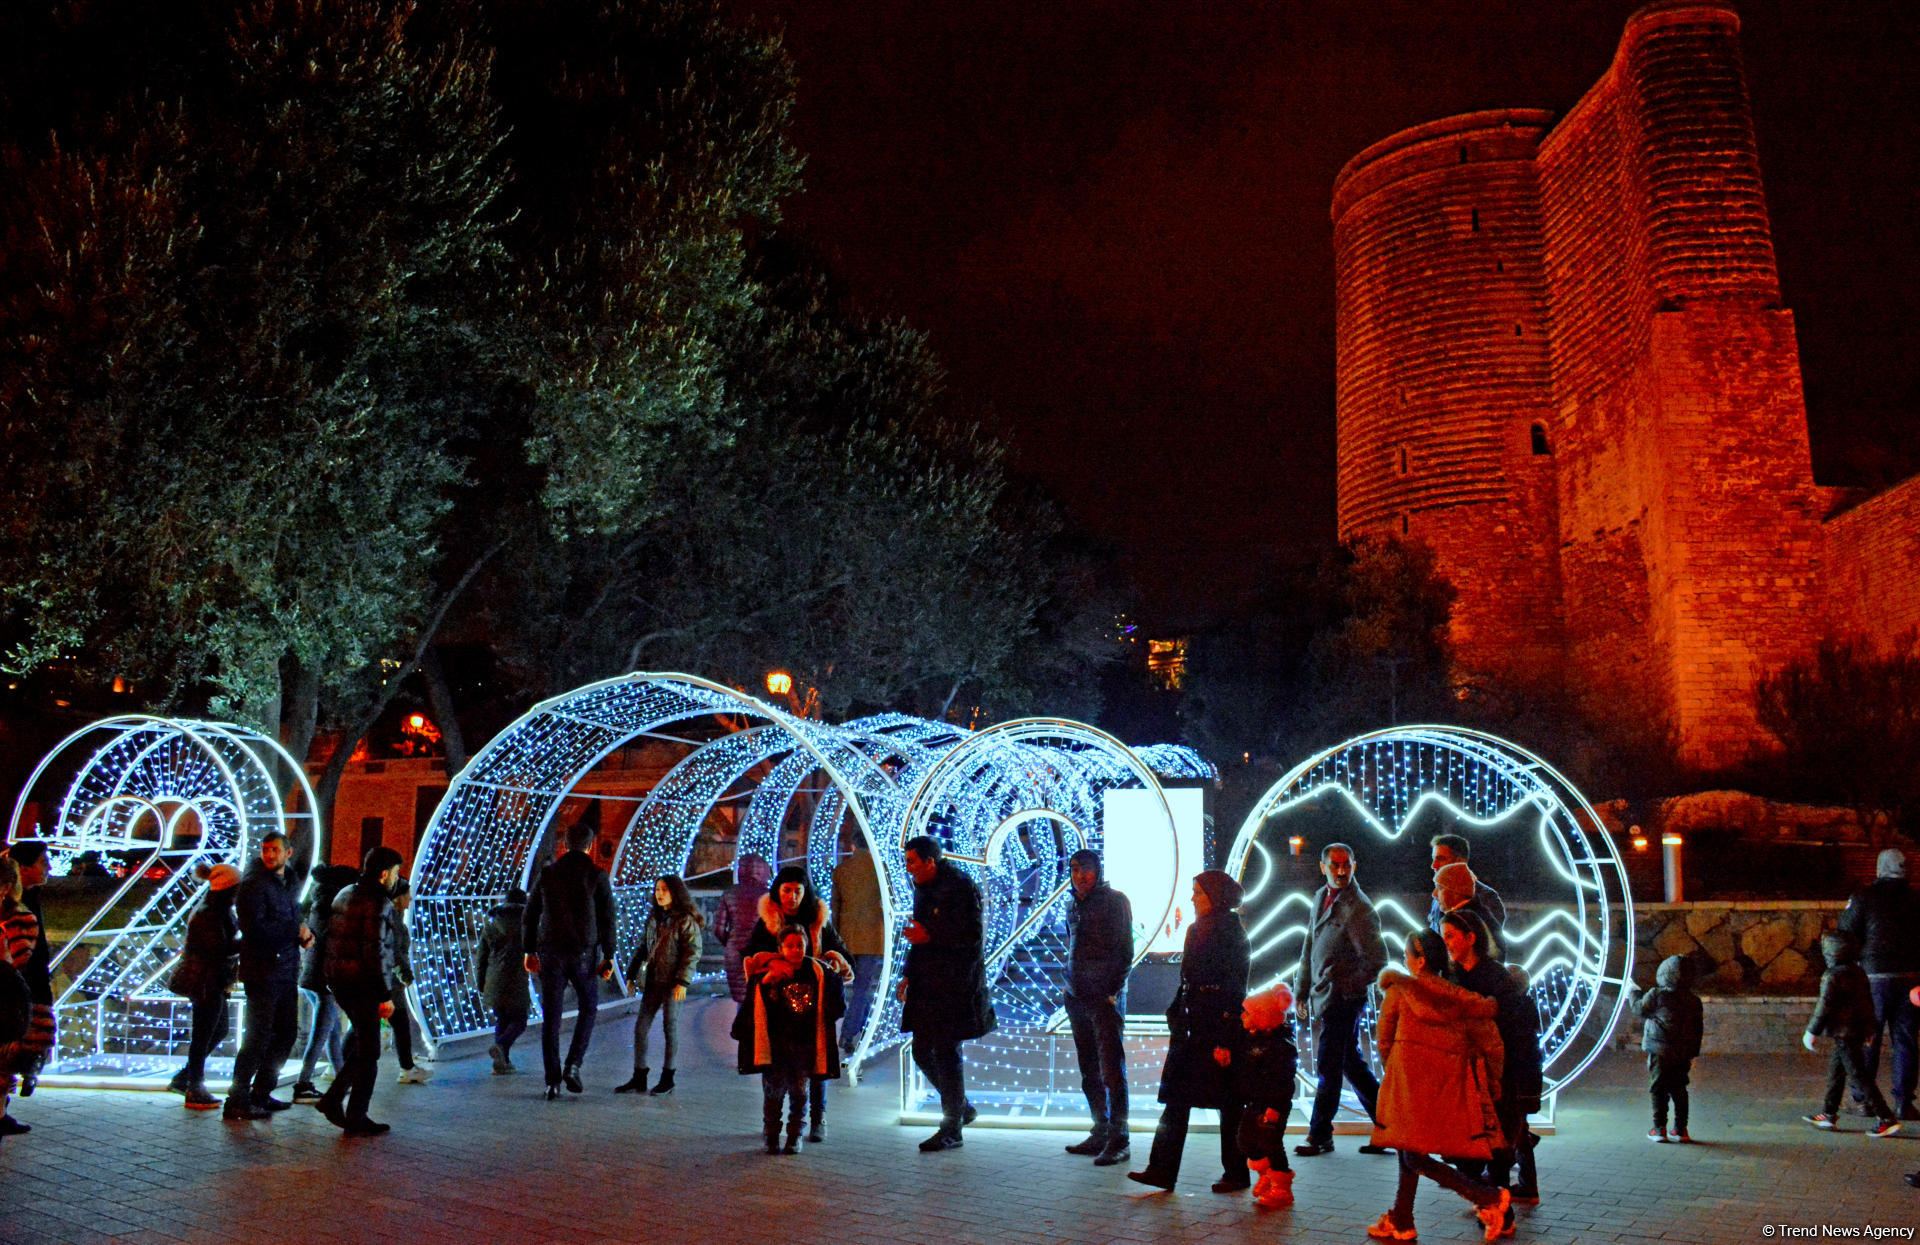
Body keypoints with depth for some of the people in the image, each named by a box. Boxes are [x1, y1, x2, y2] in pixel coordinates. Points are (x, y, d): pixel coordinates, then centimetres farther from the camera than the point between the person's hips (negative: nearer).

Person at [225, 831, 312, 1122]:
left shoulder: (290, 883, 14)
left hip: (287, 970, 8)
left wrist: (306, 933, 5)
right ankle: (237, 1100, 1)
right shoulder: (253, 885, -12)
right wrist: (297, 931, -14)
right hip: (263, 971, -8)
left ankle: (261, 1093, 24)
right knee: (259, 1035, -6)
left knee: (286, 1032, 13)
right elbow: (255, 928, -21)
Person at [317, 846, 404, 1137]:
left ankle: (333, 1099, 17)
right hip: (363, 985, -9)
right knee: (368, 1052, 1)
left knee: (359, 1041, 22)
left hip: (339, 981, 9)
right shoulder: (378, 902, -15)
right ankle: (356, 1119, 5)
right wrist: (385, 995, -16)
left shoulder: (344, 895, 14)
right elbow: (374, 952, -20)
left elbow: (331, 940, 18)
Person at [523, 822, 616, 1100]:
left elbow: (530, 915, 9)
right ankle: (573, 1065, 3)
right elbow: (607, 920, -6)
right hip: (584, 953, -2)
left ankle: (552, 1081, 6)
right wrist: (608, 957, -1)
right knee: (589, 1006, 17)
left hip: (550, 953, 2)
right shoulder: (597, 875, -4)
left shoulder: (547, 874, 4)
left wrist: (530, 951, 18)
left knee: (550, 1016, 7)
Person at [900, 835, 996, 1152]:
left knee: (946, 1053, -4)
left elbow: (973, 936, -17)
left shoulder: (961, 888, -13)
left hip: (955, 986, -9)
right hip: (927, 984, 9)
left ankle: (951, 1130, 6)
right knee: (922, 1052, 10)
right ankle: (961, 1108, 29)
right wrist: (909, 974, 16)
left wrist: (929, 936, -19)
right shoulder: (922, 888, 14)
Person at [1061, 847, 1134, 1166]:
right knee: (1089, 1071, 12)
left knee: (1111, 1069, -7)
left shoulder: (1115, 901, -6)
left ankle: (1119, 1140, -3)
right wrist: (1070, 985, 13)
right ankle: (1101, 1133, 21)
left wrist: (1113, 991, -12)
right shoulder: (1073, 905, 14)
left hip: (1106, 996, -7)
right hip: (1077, 997, 7)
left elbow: (1126, 951, -8)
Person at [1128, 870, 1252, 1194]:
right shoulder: (1196, 929, 13)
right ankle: (1162, 1170, 5)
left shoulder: (1231, 932, -12)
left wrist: (1225, 1040, -18)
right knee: (1176, 1096, 4)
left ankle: (1236, 1173, 17)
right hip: (1193, 1025, 8)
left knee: (1227, 1102, 4)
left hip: (1219, 1025, -8)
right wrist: (1177, 1024, 16)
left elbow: (1234, 988, -15)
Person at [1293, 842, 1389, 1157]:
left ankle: (1319, 1135, 10)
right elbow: (1310, 949, 18)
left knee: (1328, 1068, -1)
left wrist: (1347, 988, -16)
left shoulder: (1359, 908, -15)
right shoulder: (1321, 898, 11)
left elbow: (1378, 960, -17)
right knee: (1351, 1063, 15)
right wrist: (1302, 991, 18)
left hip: (1342, 1000, -8)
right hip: (1322, 998, 8)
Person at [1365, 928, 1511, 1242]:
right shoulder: (1461, 999, 8)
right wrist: (1492, 1085, 17)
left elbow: (1384, 1039, 7)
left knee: (1413, 1155, -3)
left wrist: (1391, 1072, 21)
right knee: (1409, 1150, 17)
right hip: (1449, 1085, 6)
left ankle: (1489, 1198, -11)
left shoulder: (1398, 990, -1)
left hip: (1410, 1079, -6)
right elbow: (1492, 1045, 6)